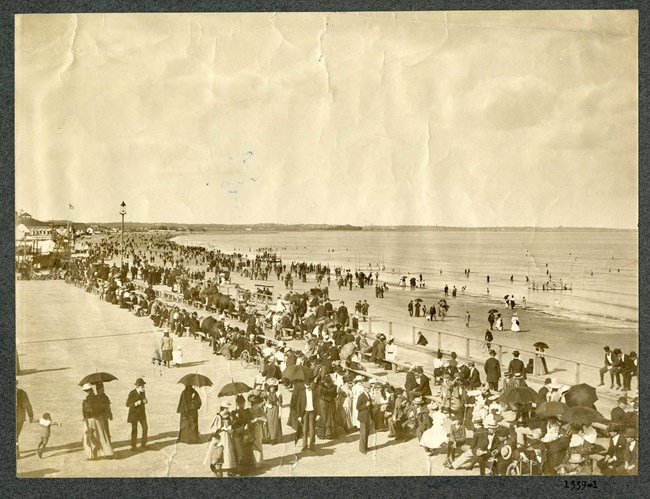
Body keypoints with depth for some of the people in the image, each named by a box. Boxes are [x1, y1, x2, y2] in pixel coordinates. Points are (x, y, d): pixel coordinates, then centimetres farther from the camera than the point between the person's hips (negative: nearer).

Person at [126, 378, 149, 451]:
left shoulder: (142, 392, -4)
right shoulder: (132, 393, -20)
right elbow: (127, 404, -17)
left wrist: (145, 401, -15)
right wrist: (136, 403, -33)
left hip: (142, 413, 5)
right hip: (134, 413, -5)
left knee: (145, 428, 2)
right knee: (134, 430, -1)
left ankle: (143, 443, 18)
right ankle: (133, 446, 14)